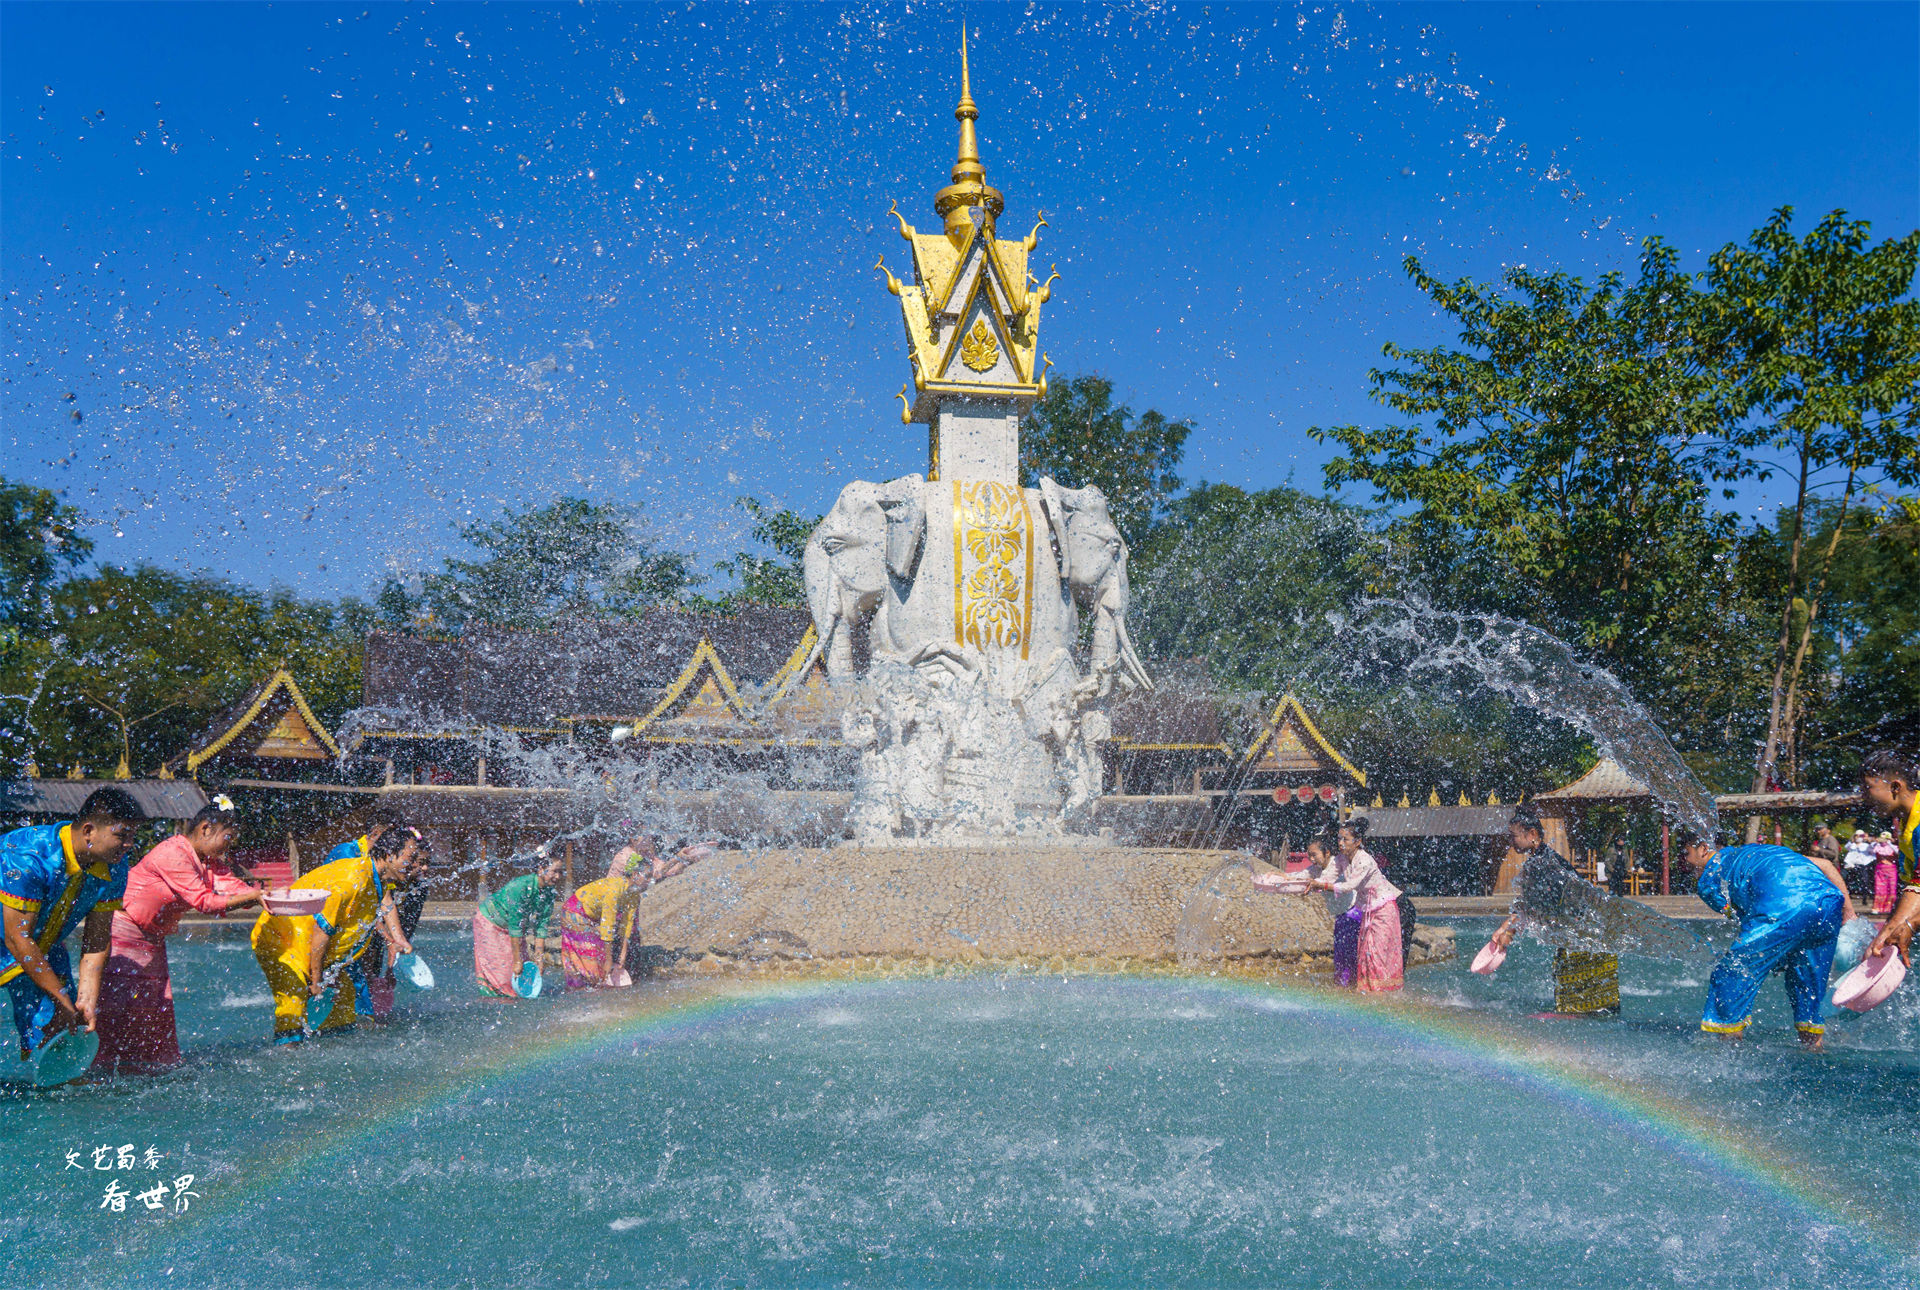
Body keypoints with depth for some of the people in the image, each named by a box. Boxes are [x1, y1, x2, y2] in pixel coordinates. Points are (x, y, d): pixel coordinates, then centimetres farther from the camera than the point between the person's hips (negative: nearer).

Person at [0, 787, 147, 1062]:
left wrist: (87, 996, -18)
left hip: (46, 948, 6)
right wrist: (63, 1000, -27)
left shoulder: (114, 867, -14)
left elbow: (97, 939, -7)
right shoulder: (27, 858, -33)